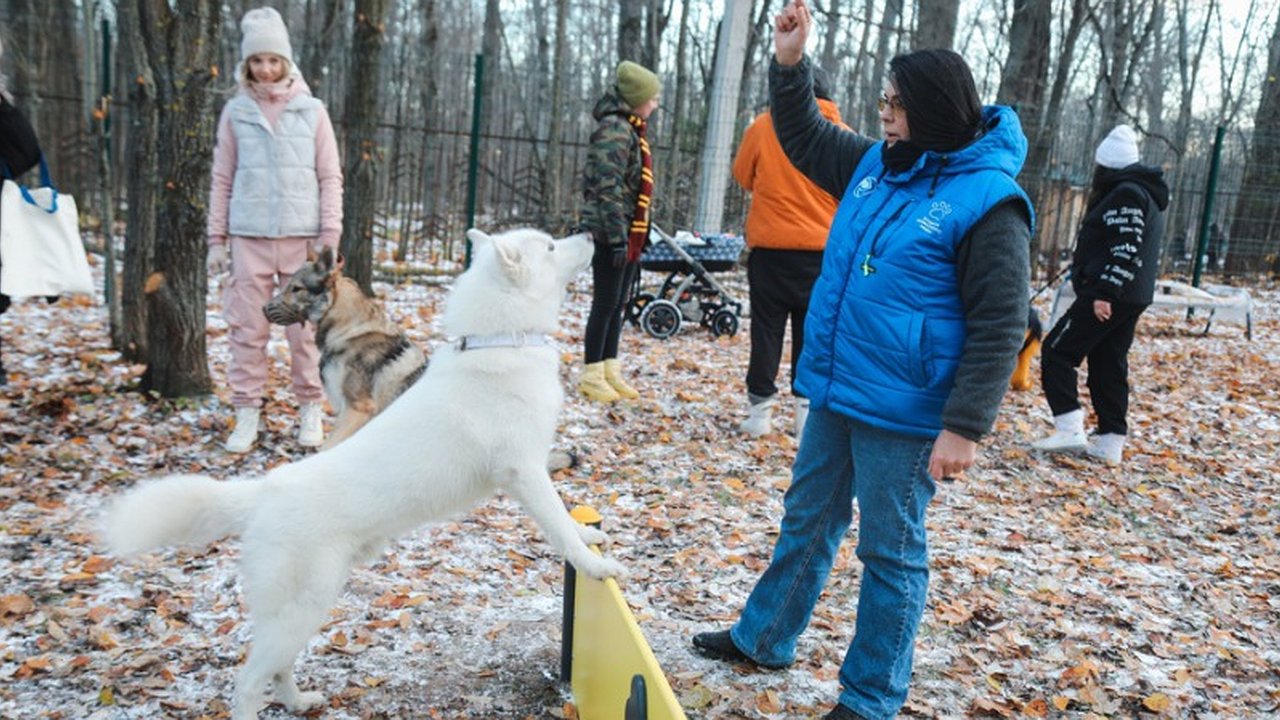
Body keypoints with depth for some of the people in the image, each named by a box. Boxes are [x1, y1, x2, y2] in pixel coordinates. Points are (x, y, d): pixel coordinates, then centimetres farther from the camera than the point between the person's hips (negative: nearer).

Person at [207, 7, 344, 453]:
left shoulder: (312, 111, 4)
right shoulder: (236, 111, 6)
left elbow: (330, 178, 4)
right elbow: (222, 179, 9)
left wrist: (330, 234, -5)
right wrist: (217, 238, 4)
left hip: (302, 236, -1)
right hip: (249, 237, 1)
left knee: (305, 329, 2)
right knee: (248, 329, 4)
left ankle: (311, 409, 13)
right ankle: (247, 413, 12)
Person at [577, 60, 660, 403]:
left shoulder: (632, 130, 16)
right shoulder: (614, 130, -13)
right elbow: (608, 188, -20)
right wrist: (618, 237, -22)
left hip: (630, 235, 9)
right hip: (611, 234, -9)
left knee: (617, 304, 12)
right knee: (606, 303, -3)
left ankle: (610, 371, 20)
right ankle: (591, 376, 5)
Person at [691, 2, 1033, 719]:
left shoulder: (988, 199, -15)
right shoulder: (877, 164, 6)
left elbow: (999, 327, -17)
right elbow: (804, 138, 22)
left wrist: (966, 425, -21)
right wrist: (791, 63, 8)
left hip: (903, 415, -7)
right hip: (834, 393, 8)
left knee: (891, 552, 7)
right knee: (807, 520, 21)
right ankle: (763, 638, 39)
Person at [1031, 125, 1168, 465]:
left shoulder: (1126, 194, -12)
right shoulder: (1146, 194, 21)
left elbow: (1126, 251, -22)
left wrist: (1105, 293, -25)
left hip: (1109, 296, -10)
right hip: (1133, 296, 10)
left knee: (1057, 351, -6)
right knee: (1108, 366, 11)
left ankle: (1070, 429, -13)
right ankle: (1111, 443, 11)